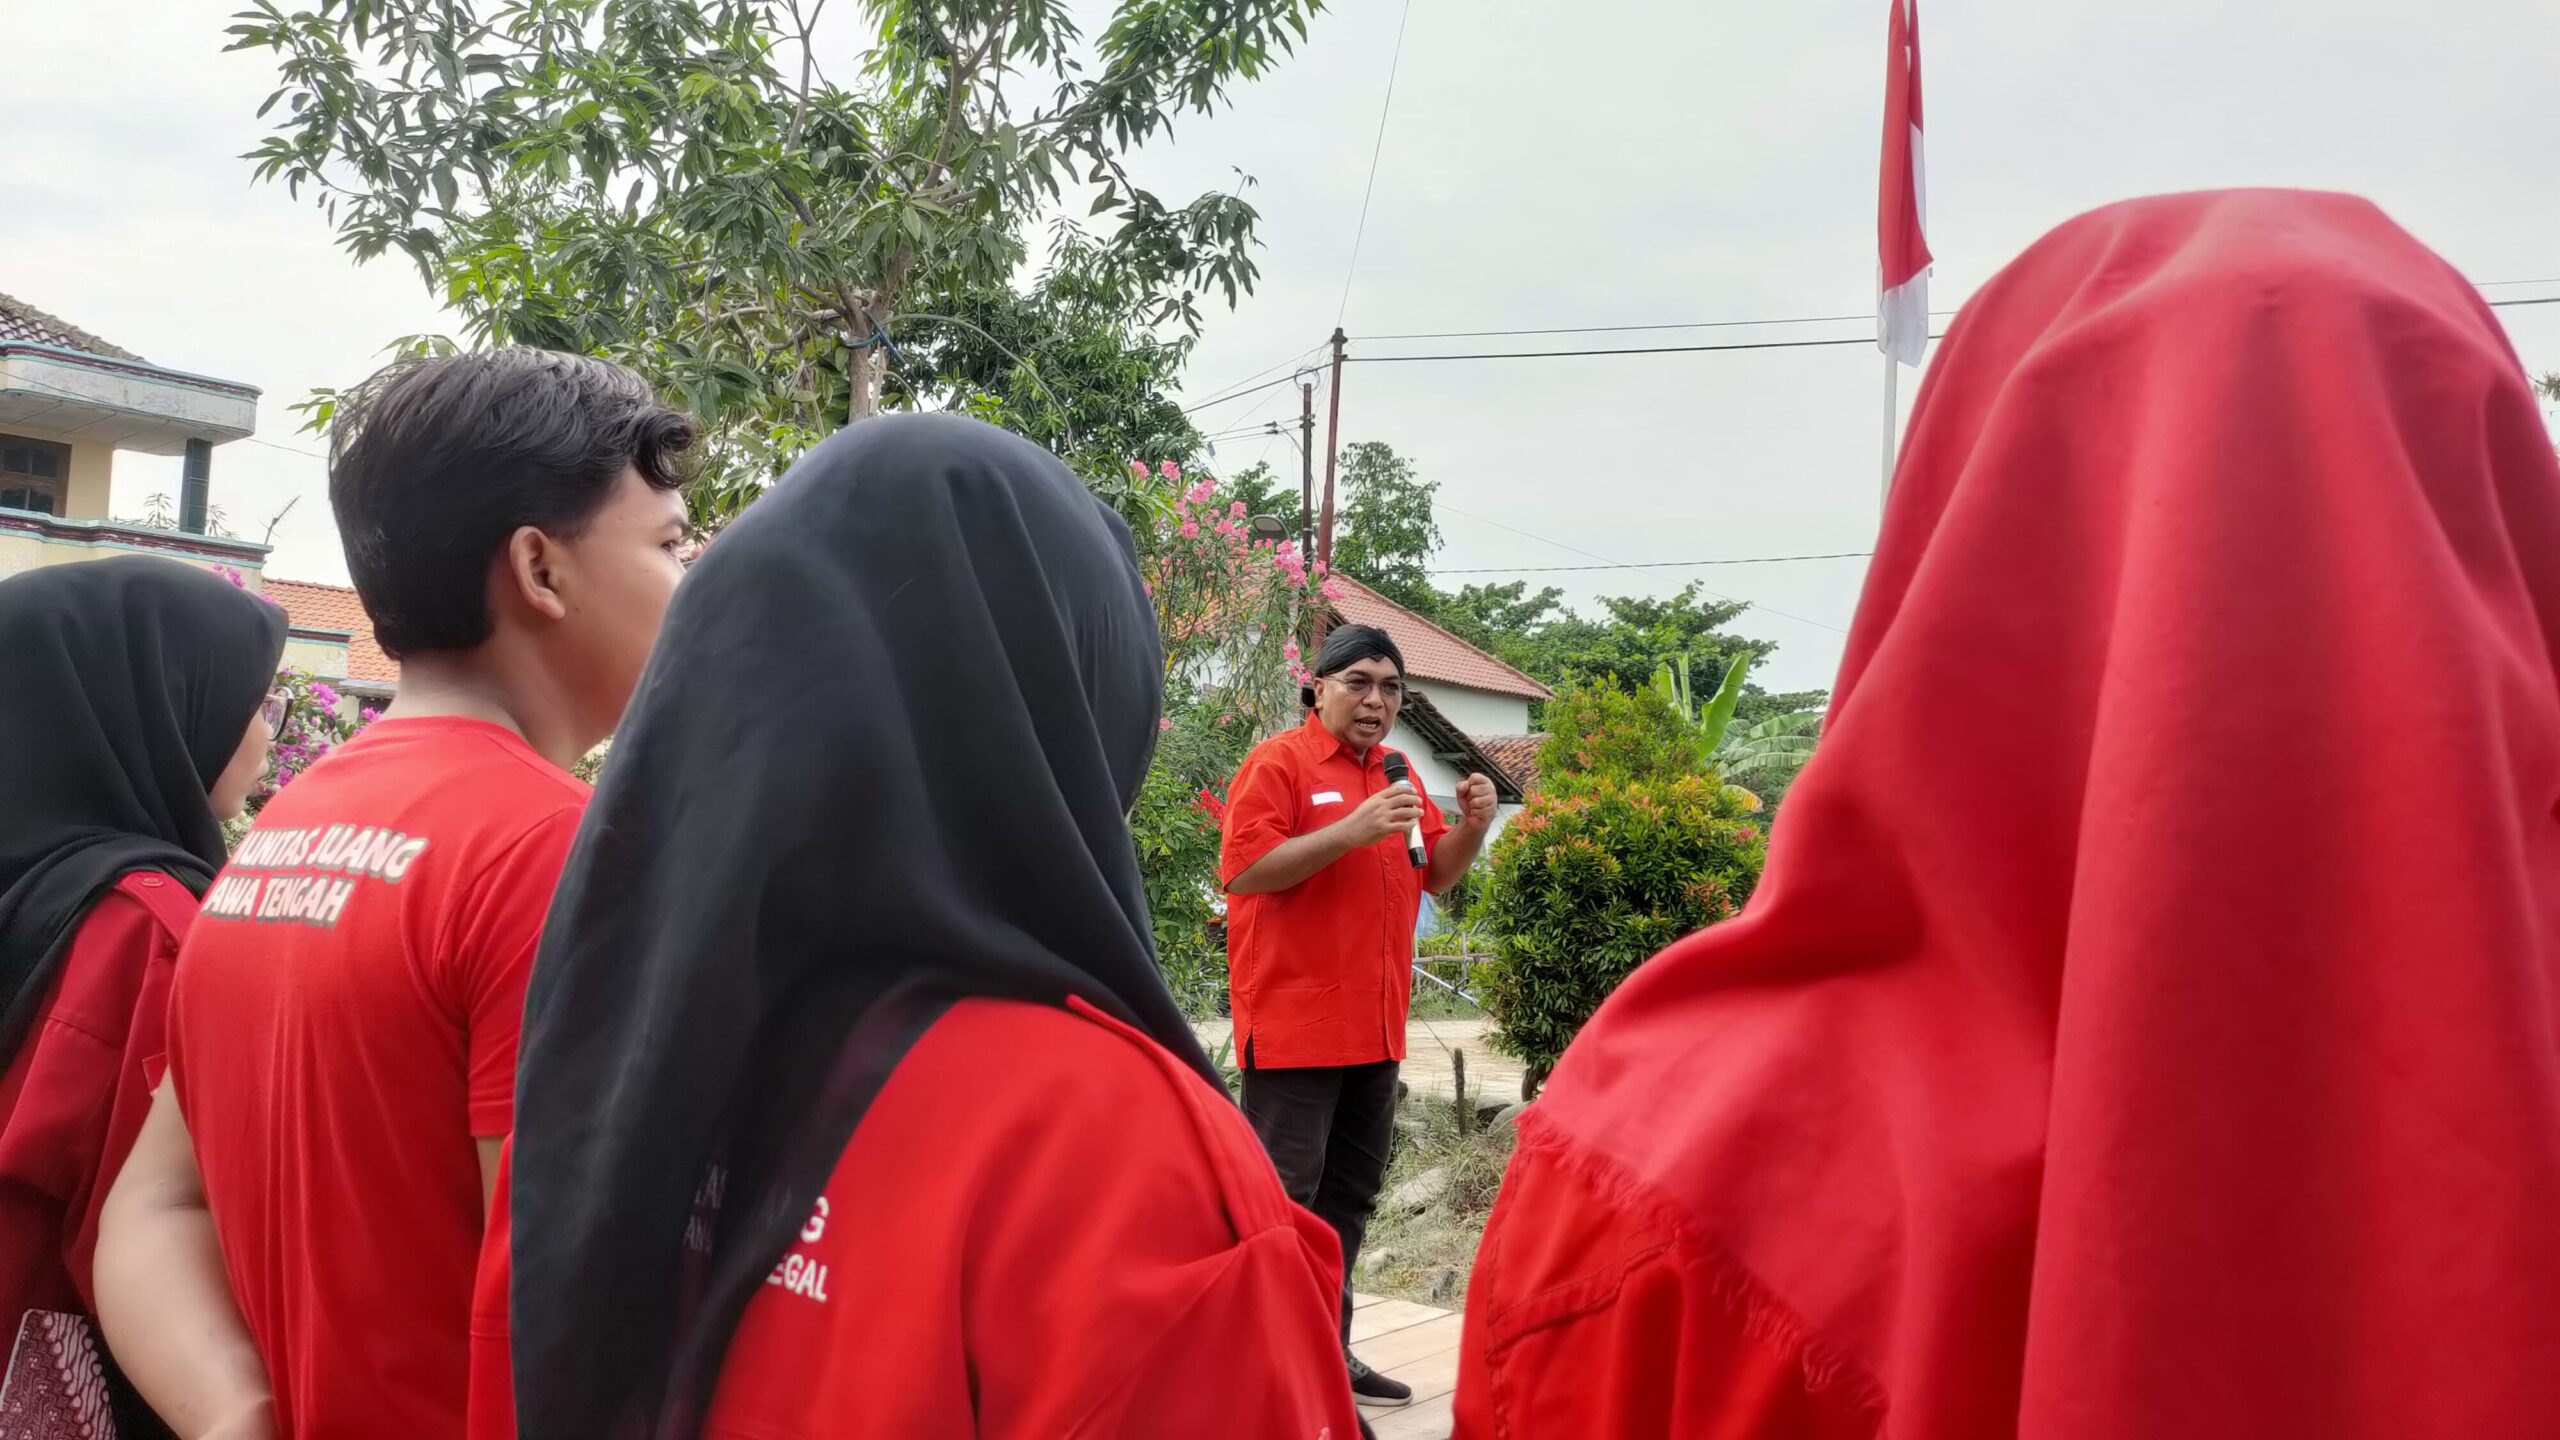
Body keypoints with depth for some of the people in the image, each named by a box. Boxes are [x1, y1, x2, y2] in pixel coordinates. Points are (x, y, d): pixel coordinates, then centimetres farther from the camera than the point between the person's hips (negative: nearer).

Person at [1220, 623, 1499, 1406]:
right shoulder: (1277, 763, -8)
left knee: (1348, 1196, 15)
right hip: (1295, 1023, -8)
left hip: (1375, 1026, 8)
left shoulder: (1399, 772, 14)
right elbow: (1243, 870, -17)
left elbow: (1434, 876, 18)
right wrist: (1352, 830, -24)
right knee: (1280, 1203, -6)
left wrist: (1472, 827, -2)